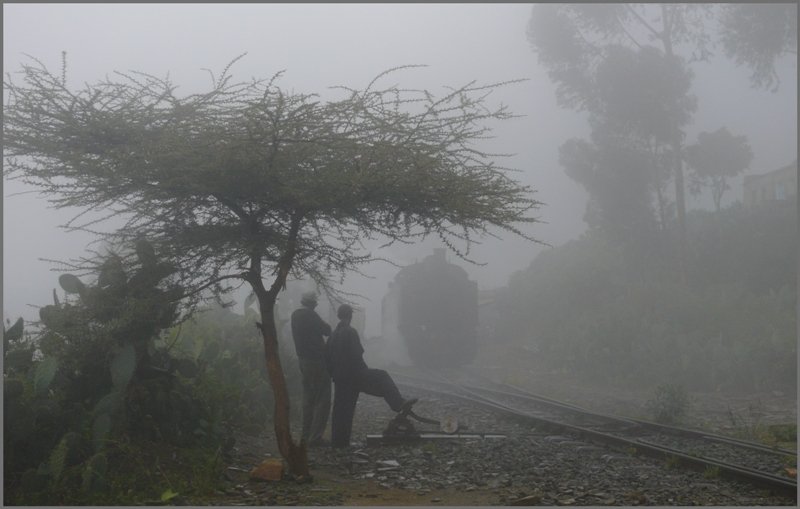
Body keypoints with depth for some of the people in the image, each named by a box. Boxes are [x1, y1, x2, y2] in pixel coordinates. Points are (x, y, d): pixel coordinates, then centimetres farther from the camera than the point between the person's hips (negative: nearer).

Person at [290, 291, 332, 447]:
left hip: (303, 360, 8)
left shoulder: (295, 315, 7)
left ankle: (306, 435, 21)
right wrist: (324, 322, 5)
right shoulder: (311, 315, -17)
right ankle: (315, 437, -5)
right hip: (317, 360, -8)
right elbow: (327, 330, -12)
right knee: (322, 400, -2)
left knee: (308, 399, 17)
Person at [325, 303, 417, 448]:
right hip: (353, 375, -8)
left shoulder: (333, 334, 9)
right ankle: (399, 403, -6)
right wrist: (365, 370, -7)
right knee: (382, 377, 3)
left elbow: (328, 356, 13)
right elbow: (356, 356, -18)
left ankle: (338, 440, 14)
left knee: (341, 408, 11)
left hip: (340, 378, 8)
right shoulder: (350, 332, -14)